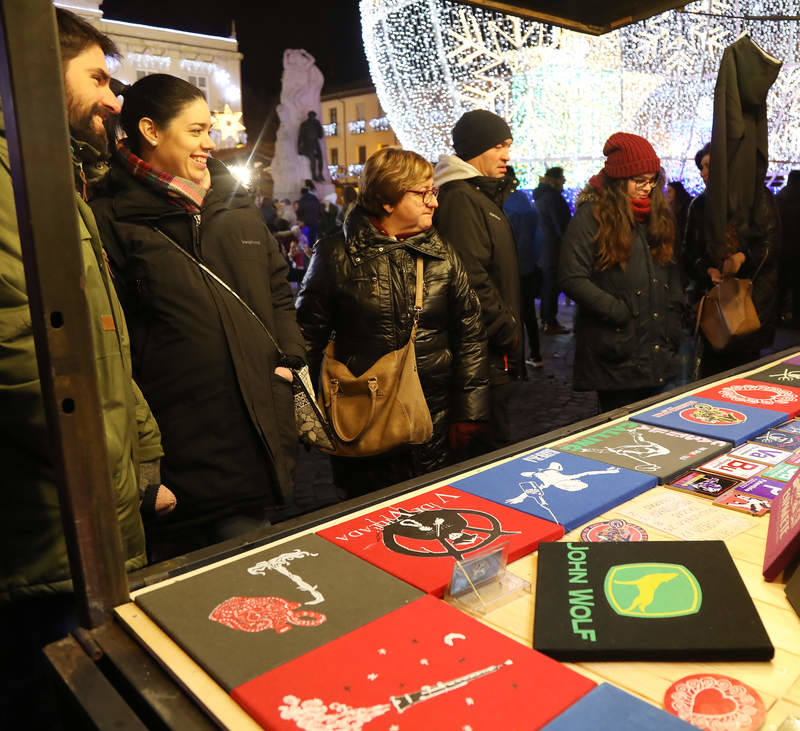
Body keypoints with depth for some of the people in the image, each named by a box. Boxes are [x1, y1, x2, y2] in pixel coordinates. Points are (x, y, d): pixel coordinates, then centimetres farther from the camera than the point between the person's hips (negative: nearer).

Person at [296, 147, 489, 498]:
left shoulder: (443, 254, 5)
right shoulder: (337, 255, -4)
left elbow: (469, 334, 7)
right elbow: (309, 335, 2)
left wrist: (468, 415, 2)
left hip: (434, 426, 3)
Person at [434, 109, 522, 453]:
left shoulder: (483, 195, 19)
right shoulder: (460, 198, -16)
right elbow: (472, 280, -23)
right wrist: (507, 330, -15)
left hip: (495, 349, 11)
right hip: (485, 350, -11)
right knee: (492, 448, -2)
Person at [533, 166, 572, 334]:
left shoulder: (541, 196, 14)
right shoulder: (553, 197, -16)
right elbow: (562, 225, -17)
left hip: (543, 248, 10)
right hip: (554, 248, -9)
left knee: (547, 285, 14)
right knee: (552, 285, -4)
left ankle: (546, 320, 21)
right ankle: (550, 322, 0)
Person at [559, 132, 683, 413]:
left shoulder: (656, 214, 14)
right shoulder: (592, 215, -8)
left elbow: (670, 272, 19)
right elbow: (572, 278, -16)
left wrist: (672, 322, 8)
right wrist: (619, 313, -18)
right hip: (616, 355, -6)